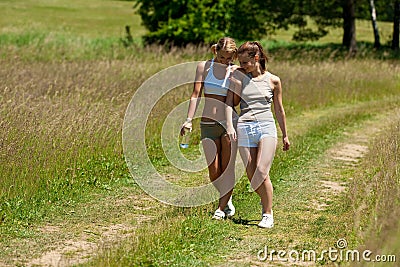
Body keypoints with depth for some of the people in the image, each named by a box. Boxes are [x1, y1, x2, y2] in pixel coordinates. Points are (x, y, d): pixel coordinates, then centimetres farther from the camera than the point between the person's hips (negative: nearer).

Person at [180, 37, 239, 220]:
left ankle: (222, 208, 10)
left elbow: (235, 101, -2)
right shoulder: (204, 67, 2)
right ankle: (227, 199, 27)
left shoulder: (236, 71, 2)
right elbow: (196, 94, -1)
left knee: (227, 168, -1)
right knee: (214, 171, 1)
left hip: (229, 123, -1)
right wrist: (189, 120, -8)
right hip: (208, 123, 1)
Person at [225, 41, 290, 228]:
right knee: (252, 175, 1)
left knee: (262, 172, -15)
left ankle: (268, 213, -3)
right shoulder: (238, 76, 6)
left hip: (266, 127, -2)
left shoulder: (273, 80, 5)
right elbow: (229, 102, 2)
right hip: (245, 128, 2)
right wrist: (229, 126, -12)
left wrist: (285, 135, 21)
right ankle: (265, 200, 30)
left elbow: (279, 110, 14)